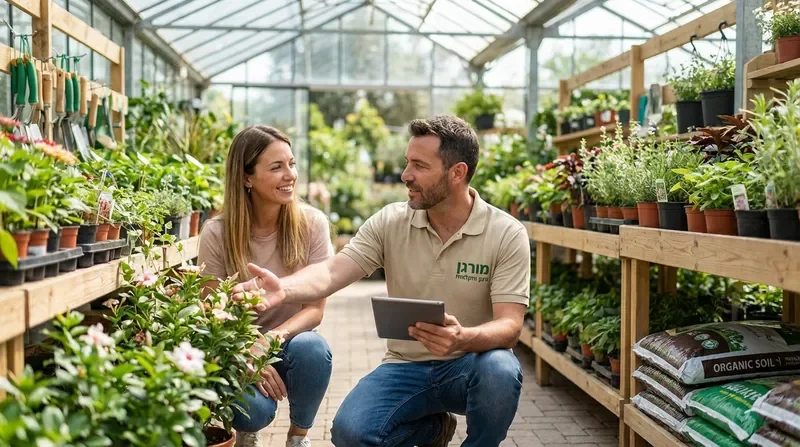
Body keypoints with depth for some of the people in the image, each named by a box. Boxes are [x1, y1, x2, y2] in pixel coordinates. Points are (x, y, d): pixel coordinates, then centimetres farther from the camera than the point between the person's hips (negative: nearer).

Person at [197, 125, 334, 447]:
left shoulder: (312, 224, -11)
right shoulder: (217, 234, -13)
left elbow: (316, 307, -10)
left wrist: (276, 336, -30)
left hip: (290, 340, 1)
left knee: (312, 348, -33)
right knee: (253, 411, -30)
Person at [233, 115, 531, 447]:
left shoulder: (507, 234, -12)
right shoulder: (390, 222, -5)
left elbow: (509, 326, -19)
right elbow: (332, 272, -16)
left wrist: (463, 338, -42)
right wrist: (284, 289, -39)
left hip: (472, 363, -2)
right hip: (407, 365, 3)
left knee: (499, 370, -36)